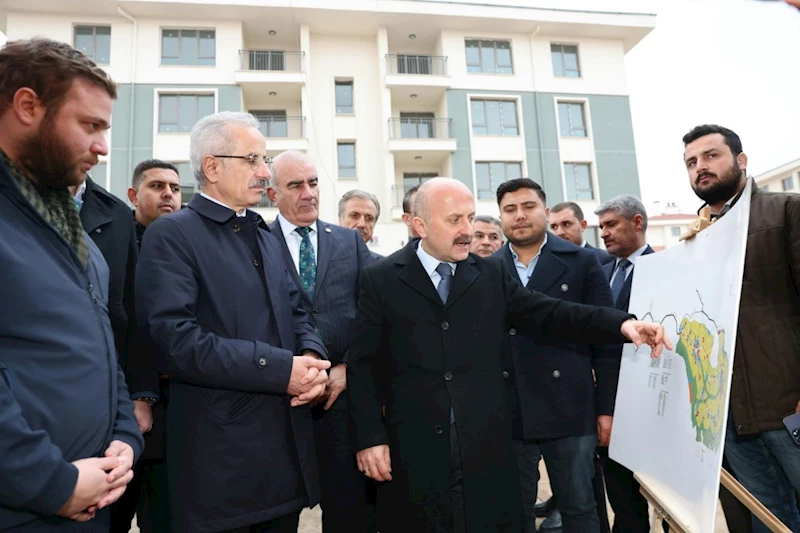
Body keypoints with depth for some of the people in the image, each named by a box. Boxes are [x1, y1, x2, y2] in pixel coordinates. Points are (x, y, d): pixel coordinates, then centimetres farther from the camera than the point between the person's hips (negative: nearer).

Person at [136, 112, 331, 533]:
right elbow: (175, 338, -20)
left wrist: (311, 356, -9)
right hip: (220, 453, -7)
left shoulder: (266, 238, 16)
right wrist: (280, 369, -20)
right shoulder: (172, 235, -9)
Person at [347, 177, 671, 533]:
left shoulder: (491, 275, 7)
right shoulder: (380, 279, -2)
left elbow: (548, 313, 3)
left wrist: (622, 324, -10)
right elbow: (363, 365, -2)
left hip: (485, 447, 3)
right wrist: (370, 437, -8)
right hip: (414, 451, -2)